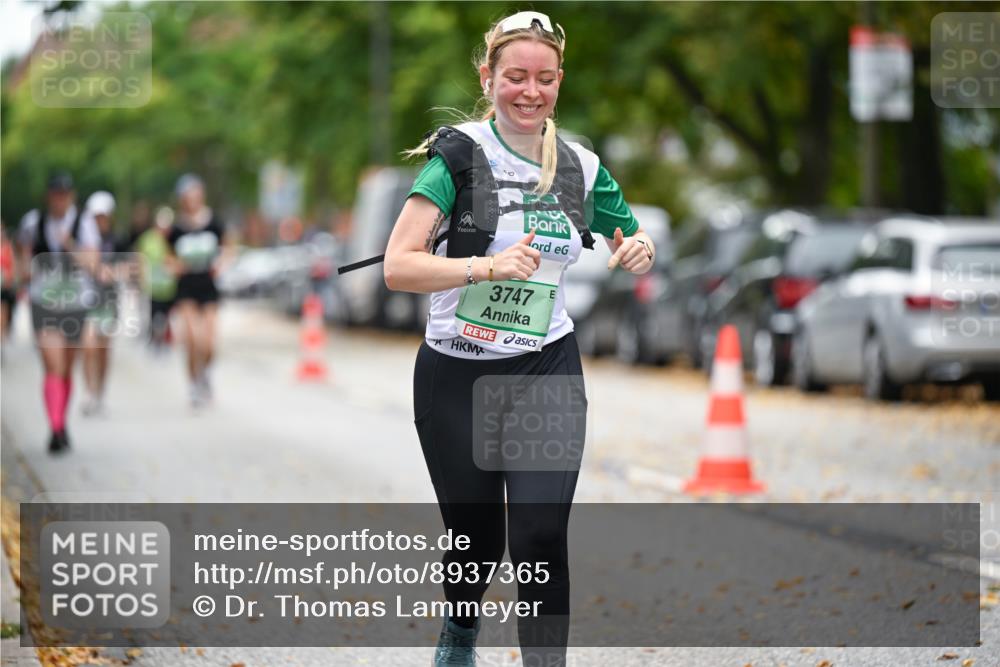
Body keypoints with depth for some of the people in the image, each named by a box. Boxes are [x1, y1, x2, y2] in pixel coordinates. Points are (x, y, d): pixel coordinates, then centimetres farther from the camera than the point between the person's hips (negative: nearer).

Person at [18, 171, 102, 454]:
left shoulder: (84, 224, -5)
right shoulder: (33, 222, 0)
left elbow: (91, 264, -14)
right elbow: (25, 248, 20)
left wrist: (70, 246, -29)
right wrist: (27, 265, 1)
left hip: (75, 302, 1)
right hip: (43, 302, -1)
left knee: (66, 369, 14)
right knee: (53, 367, -15)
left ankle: (61, 426, 33)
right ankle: (56, 429, -22)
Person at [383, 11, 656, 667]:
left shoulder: (581, 165, 2)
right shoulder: (459, 153, -11)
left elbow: (634, 241, 18)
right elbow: (398, 267, -20)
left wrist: (640, 250, -6)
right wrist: (489, 266, -34)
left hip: (548, 371, 2)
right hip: (456, 378, -2)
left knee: (541, 536, -14)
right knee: (476, 538, 12)